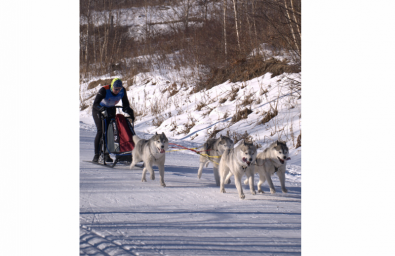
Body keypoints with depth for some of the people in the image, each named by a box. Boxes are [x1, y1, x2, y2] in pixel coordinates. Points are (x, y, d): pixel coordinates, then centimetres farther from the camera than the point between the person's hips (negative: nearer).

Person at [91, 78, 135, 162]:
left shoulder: (122, 91, -19)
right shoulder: (104, 90, -31)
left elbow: (125, 105, -9)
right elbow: (95, 104, -37)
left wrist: (129, 112, -28)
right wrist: (101, 108, -57)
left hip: (111, 110, 4)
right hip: (99, 110, -4)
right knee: (101, 131, -15)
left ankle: (106, 154, -1)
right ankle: (96, 155, -13)